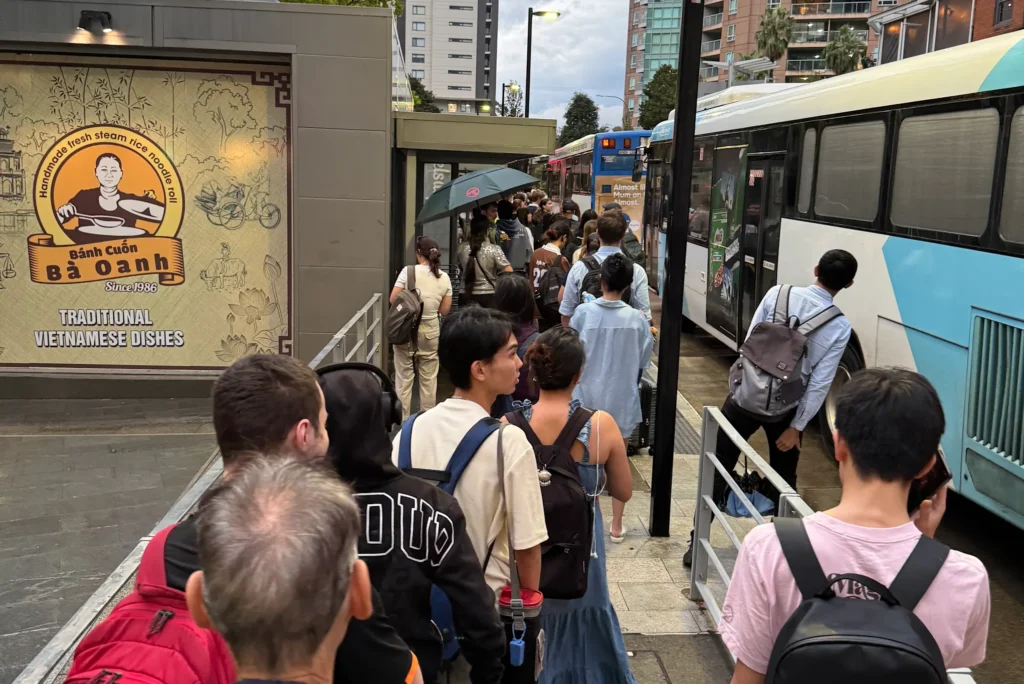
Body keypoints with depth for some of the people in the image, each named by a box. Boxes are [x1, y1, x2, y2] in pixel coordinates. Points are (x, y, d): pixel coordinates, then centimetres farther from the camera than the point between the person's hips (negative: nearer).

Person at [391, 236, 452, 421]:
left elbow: (393, 300, -9)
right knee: (428, 378, 11)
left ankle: (402, 419, 11)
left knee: (404, 377, 5)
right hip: (431, 331, 3)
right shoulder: (444, 278, 1)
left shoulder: (408, 271, -10)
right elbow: (444, 310, 3)